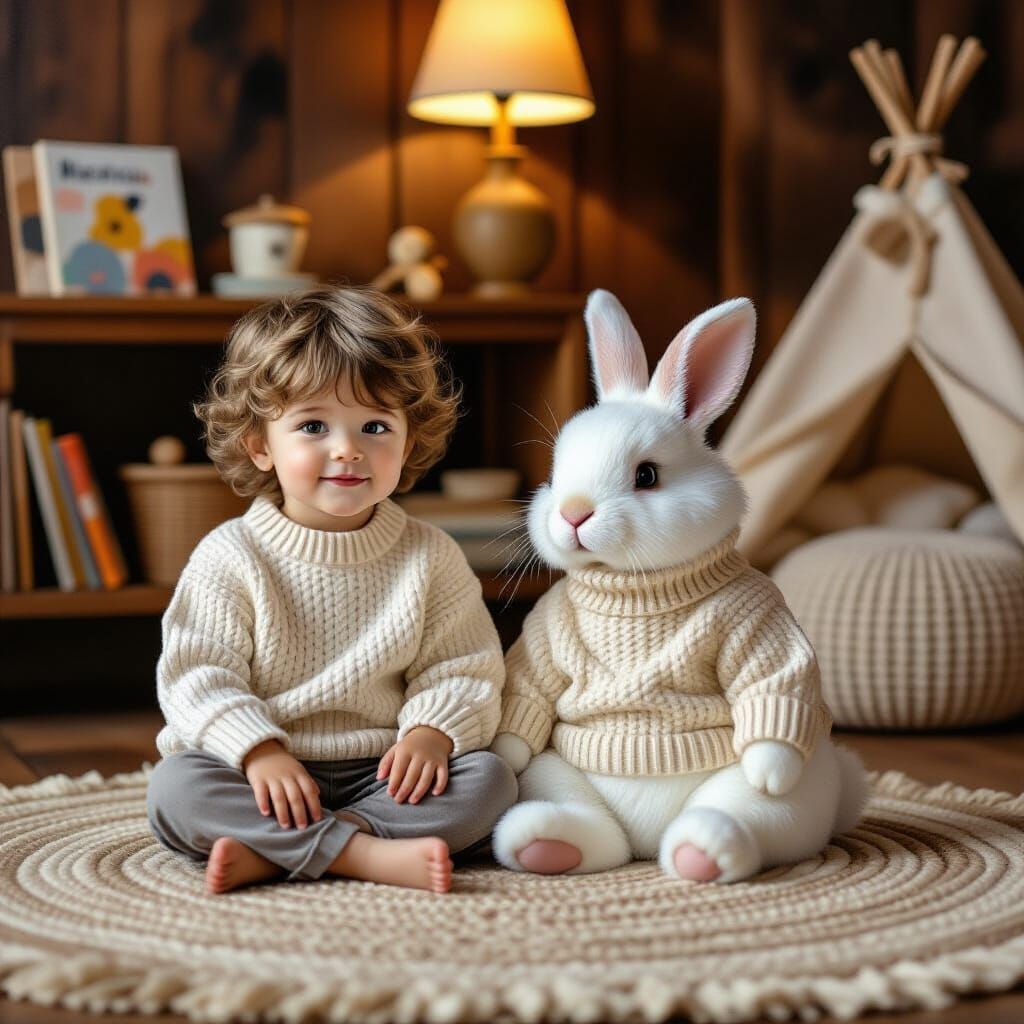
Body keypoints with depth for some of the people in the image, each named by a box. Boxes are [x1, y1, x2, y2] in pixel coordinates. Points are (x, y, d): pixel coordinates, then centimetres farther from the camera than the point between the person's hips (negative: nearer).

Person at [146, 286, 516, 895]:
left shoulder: (431, 557, 3)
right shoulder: (230, 557, -2)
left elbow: (462, 669, 3)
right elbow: (198, 678, -7)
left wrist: (432, 731, -18)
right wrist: (259, 752, -23)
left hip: (382, 775, 2)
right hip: (268, 774, -2)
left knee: (488, 778, -22)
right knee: (176, 787, -27)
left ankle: (267, 853, -30)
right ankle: (368, 853, -34)